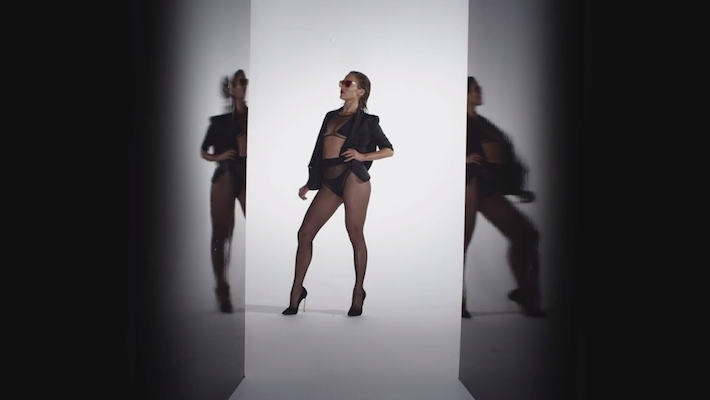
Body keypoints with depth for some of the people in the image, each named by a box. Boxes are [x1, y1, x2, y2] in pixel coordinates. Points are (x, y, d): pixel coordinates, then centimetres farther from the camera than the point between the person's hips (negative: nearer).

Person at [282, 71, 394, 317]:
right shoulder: (330, 116, 21)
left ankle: (358, 292, 11)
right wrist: (309, 183, 21)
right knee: (305, 234, 1)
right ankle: (297, 291, 11)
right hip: (328, 182, 6)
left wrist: (362, 156, -9)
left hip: (352, 178, -6)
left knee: (355, 235, -2)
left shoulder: (366, 120, 5)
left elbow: (388, 150, 7)